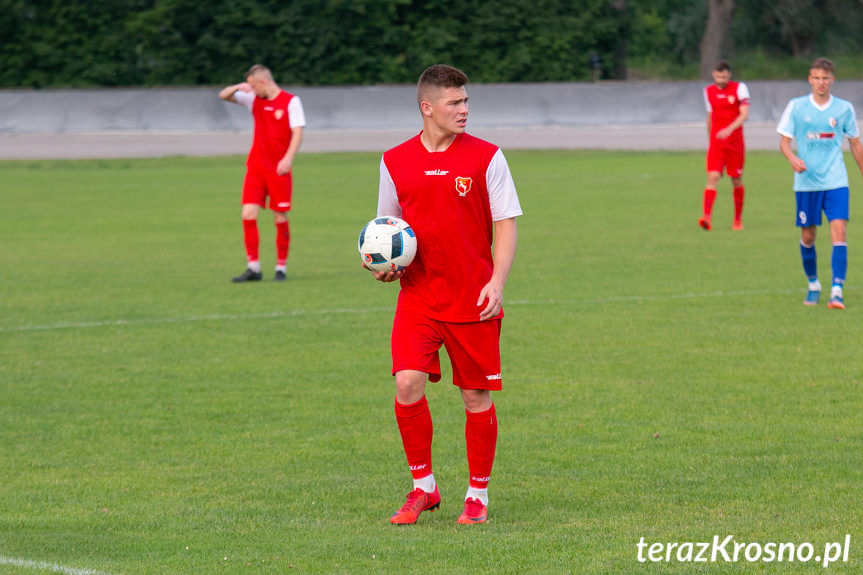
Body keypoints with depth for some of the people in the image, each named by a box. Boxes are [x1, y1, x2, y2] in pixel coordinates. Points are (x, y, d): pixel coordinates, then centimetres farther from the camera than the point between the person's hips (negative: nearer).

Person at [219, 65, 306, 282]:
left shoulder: (291, 101, -4)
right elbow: (223, 96, 14)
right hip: (256, 167, 4)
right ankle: (253, 268, -3)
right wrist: (238, 87, -8)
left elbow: (297, 131, -11)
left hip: (279, 170, -4)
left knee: (280, 218, 0)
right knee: (248, 213, -8)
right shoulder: (254, 100, 11)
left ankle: (281, 268, 10)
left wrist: (288, 157, -24)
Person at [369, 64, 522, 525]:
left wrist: (497, 283, -13)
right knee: (408, 385, -13)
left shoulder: (485, 157, -1)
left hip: (474, 300, -1)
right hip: (417, 297, 1)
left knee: (477, 396, 3)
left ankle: (478, 495, 18)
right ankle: (423, 487, 5)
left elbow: (505, 225, 0)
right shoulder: (396, 162, 5)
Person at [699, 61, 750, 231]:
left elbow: (744, 114, -14)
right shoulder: (708, 91, 9)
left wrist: (729, 129, -29)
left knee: (737, 180, 6)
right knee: (713, 177, -14)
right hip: (715, 143, 2)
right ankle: (707, 217, -26)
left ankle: (738, 219, 21)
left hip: (735, 142, -2)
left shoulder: (739, 88, -4)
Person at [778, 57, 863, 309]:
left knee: (839, 230, -14)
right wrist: (793, 158, -18)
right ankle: (813, 285, 26)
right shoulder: (796, 107, 2)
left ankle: (837, 291, -16)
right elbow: (784, 140, 3)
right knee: (807, 236, 6)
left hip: (836, 181, -1)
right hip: (806, 182, 1)